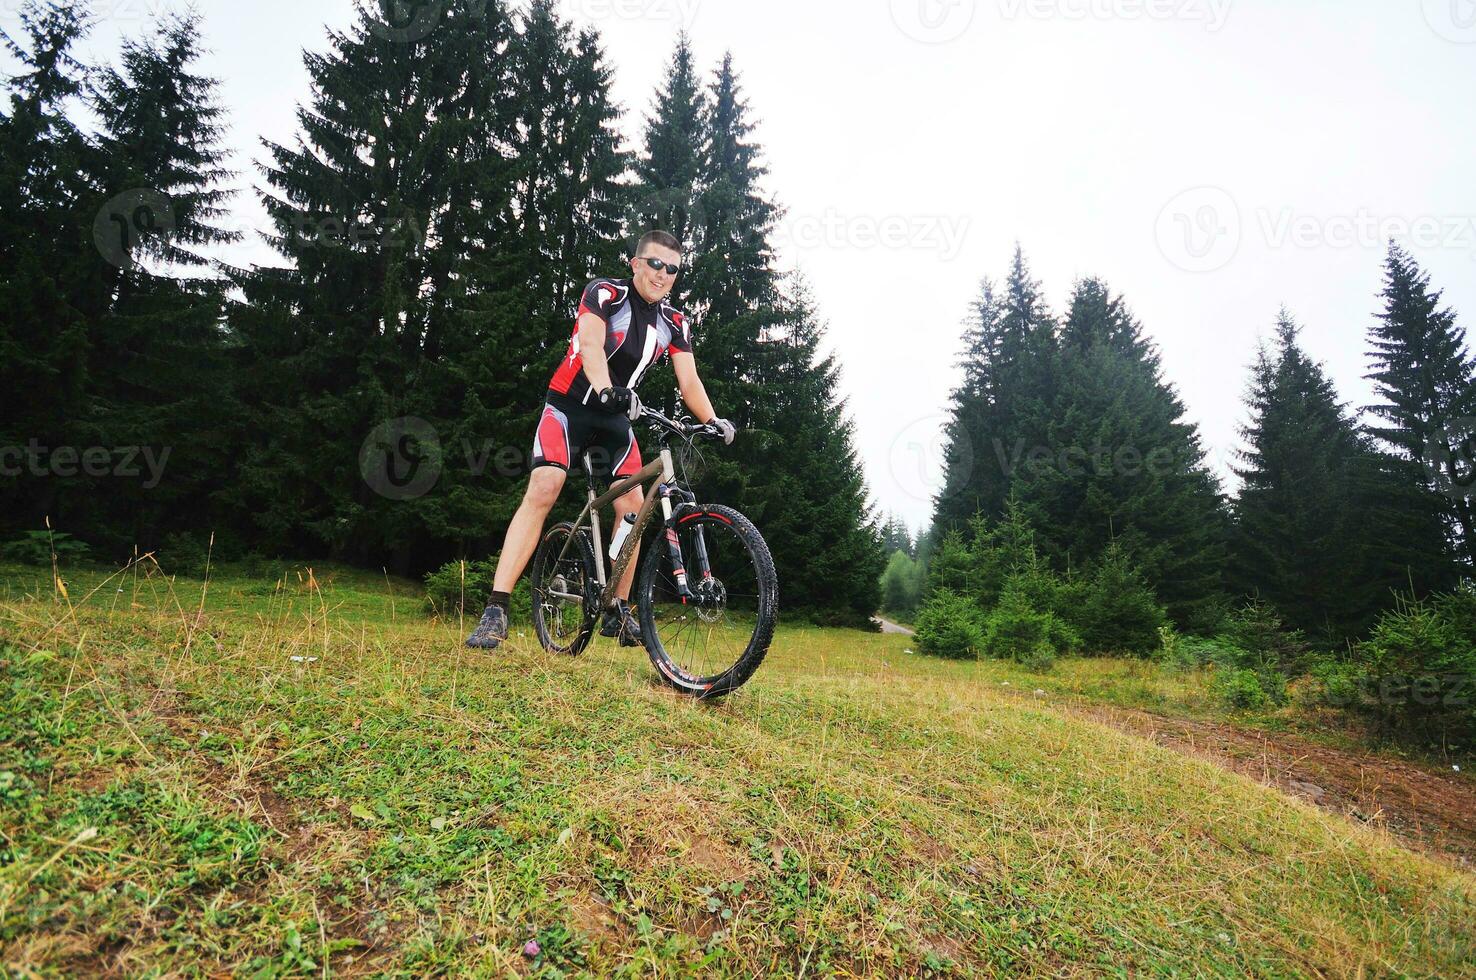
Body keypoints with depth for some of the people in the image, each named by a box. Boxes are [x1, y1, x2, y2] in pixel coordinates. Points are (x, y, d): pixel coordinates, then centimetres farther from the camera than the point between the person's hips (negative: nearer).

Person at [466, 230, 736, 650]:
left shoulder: (675, 323, 3)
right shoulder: (605, 293, -11)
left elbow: (689, 382, -3)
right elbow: (591, 344, -28)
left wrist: (713, 420, -20)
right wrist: (607, 390, -48)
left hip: (616, 415, 5)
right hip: (571, 404, -4)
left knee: (633, 505, -7)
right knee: (543, 489, -22)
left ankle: (619, 611, 7)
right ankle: (496, 611, -23)